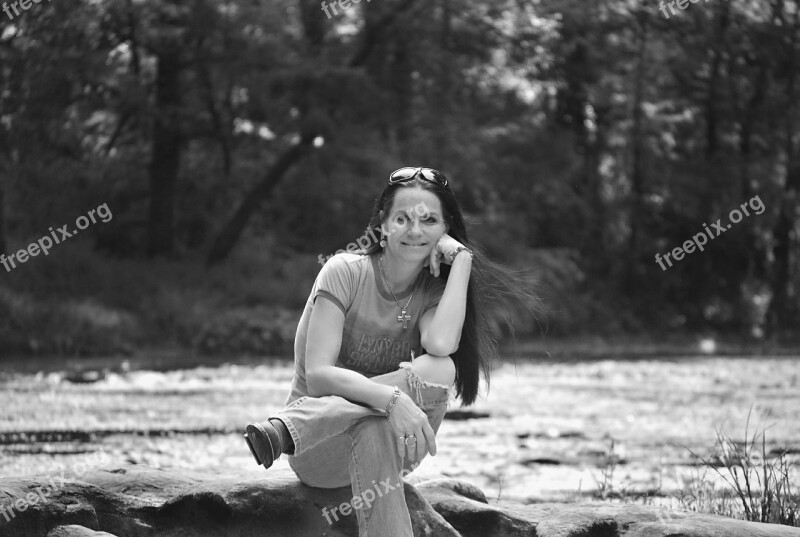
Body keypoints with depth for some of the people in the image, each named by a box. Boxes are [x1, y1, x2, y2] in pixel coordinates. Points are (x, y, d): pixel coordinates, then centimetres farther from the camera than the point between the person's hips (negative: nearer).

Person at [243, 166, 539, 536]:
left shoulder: (434, 290, 2)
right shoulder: (345, 272, -9)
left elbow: (440, 344, -25)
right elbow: (317, 375, -21)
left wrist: (462, 259, -17)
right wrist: (391, 399, -38)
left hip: (392, 444, 4)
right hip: (317, 450, -4)